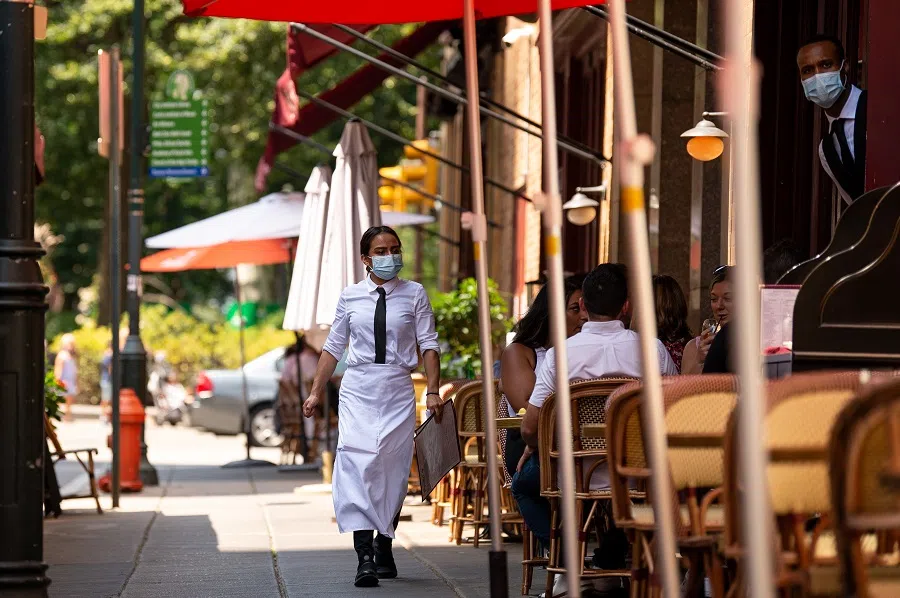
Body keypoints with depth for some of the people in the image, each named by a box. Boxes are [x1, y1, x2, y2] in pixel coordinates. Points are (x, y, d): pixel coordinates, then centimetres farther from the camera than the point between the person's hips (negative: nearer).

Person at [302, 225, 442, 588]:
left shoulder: (414, 294, 5)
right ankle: (365, 557, -22)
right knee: (356, 463, -15)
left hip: (397, 391, 0)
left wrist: (433, 391, -7)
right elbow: (333, 347, 12)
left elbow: (429, 345, 2)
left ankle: (383, 548, 22)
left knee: (393, 471, 3)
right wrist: (316, 392, 9)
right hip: (357, 388, 0)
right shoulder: (350, 297, 7)